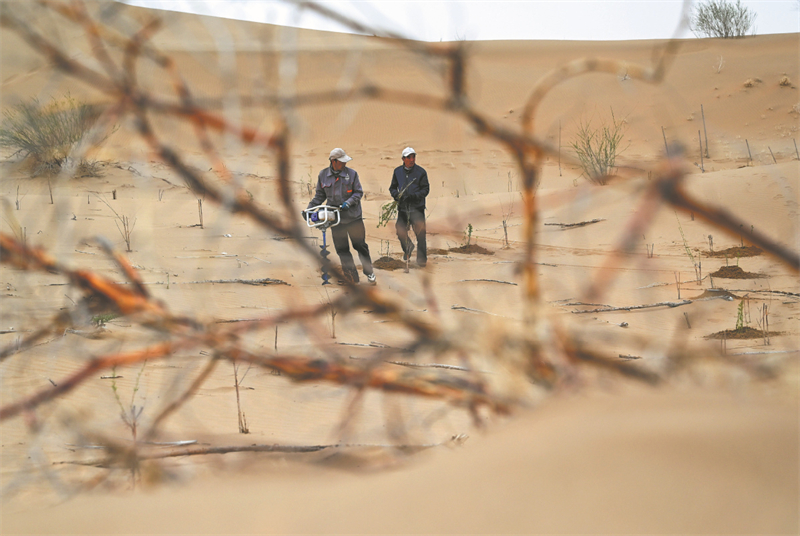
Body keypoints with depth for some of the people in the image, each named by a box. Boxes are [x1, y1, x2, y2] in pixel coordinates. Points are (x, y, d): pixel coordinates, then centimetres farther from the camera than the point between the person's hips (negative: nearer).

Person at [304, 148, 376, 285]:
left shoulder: (352, 173, -5)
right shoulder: (323, 175, 2)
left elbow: (358, 193, -3)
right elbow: (320, 196, 11)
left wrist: (348, 203, -19)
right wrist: (309, 209, 2)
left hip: (353, 217, -2)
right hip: (335, 217, 2)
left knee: (360, 245, 5)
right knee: (342, 249, 5)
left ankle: (369, 273, 19)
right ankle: (351, 277, 13)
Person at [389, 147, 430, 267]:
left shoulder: (421, 172, -1)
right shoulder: (397, 171, 9)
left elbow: (425, 189, -2)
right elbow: (392, 187, 17)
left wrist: (414, 196, -19)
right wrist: (396, 195, -6)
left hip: (417, 208, -3)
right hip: (402, 207, 3)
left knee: (420, 233, -6)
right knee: (400, 231, 0)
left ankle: (421, 258, 5)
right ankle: (408, 248, 32)